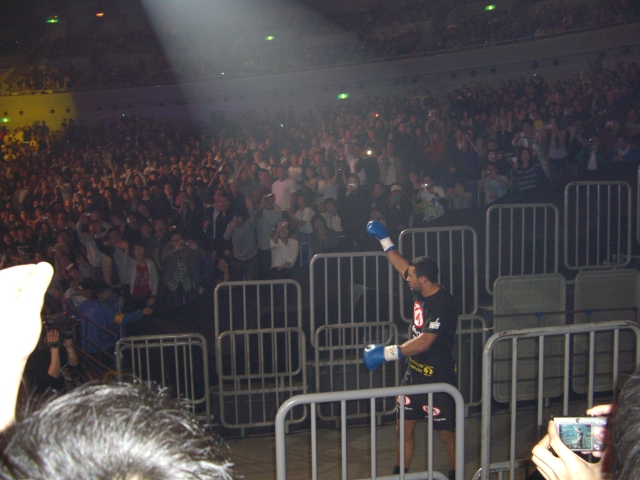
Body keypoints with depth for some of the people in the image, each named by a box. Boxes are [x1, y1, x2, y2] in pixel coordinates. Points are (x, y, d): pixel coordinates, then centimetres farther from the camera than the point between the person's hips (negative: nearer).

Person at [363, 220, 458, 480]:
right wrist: (384, 239, 17)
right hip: (415, 373, 8)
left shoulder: (443, 304, -24)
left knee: (446, 433, 8)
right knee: (406, 428, 12)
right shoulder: (421, 292, 1)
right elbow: (402, 266, 17)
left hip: (438, 379, -8)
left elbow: (423, 342, -31)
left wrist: (385, 353, -33)